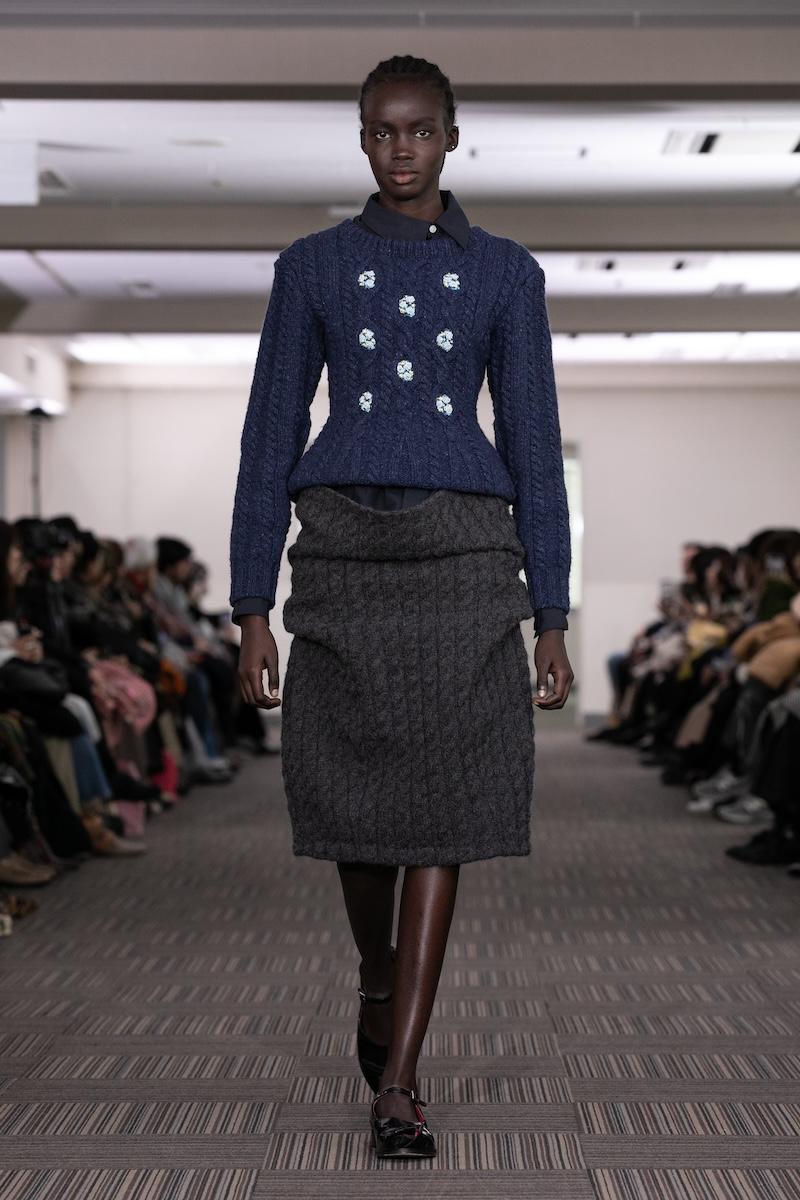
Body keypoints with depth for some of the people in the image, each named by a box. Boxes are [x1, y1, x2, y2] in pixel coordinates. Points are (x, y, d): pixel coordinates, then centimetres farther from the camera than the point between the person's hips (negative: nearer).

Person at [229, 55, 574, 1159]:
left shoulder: (506, 273, 10)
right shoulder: (312, 267, 10)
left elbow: (534, 447, 8)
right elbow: (270, 441, 7)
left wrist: (551, 624, 2)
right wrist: (253, 612, 0)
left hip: (463, 552, -1)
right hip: (343, 549, 1)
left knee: (441, 810, -8)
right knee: (357, 799, 6)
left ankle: (398, 1085, -4)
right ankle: (380, 979, 38)